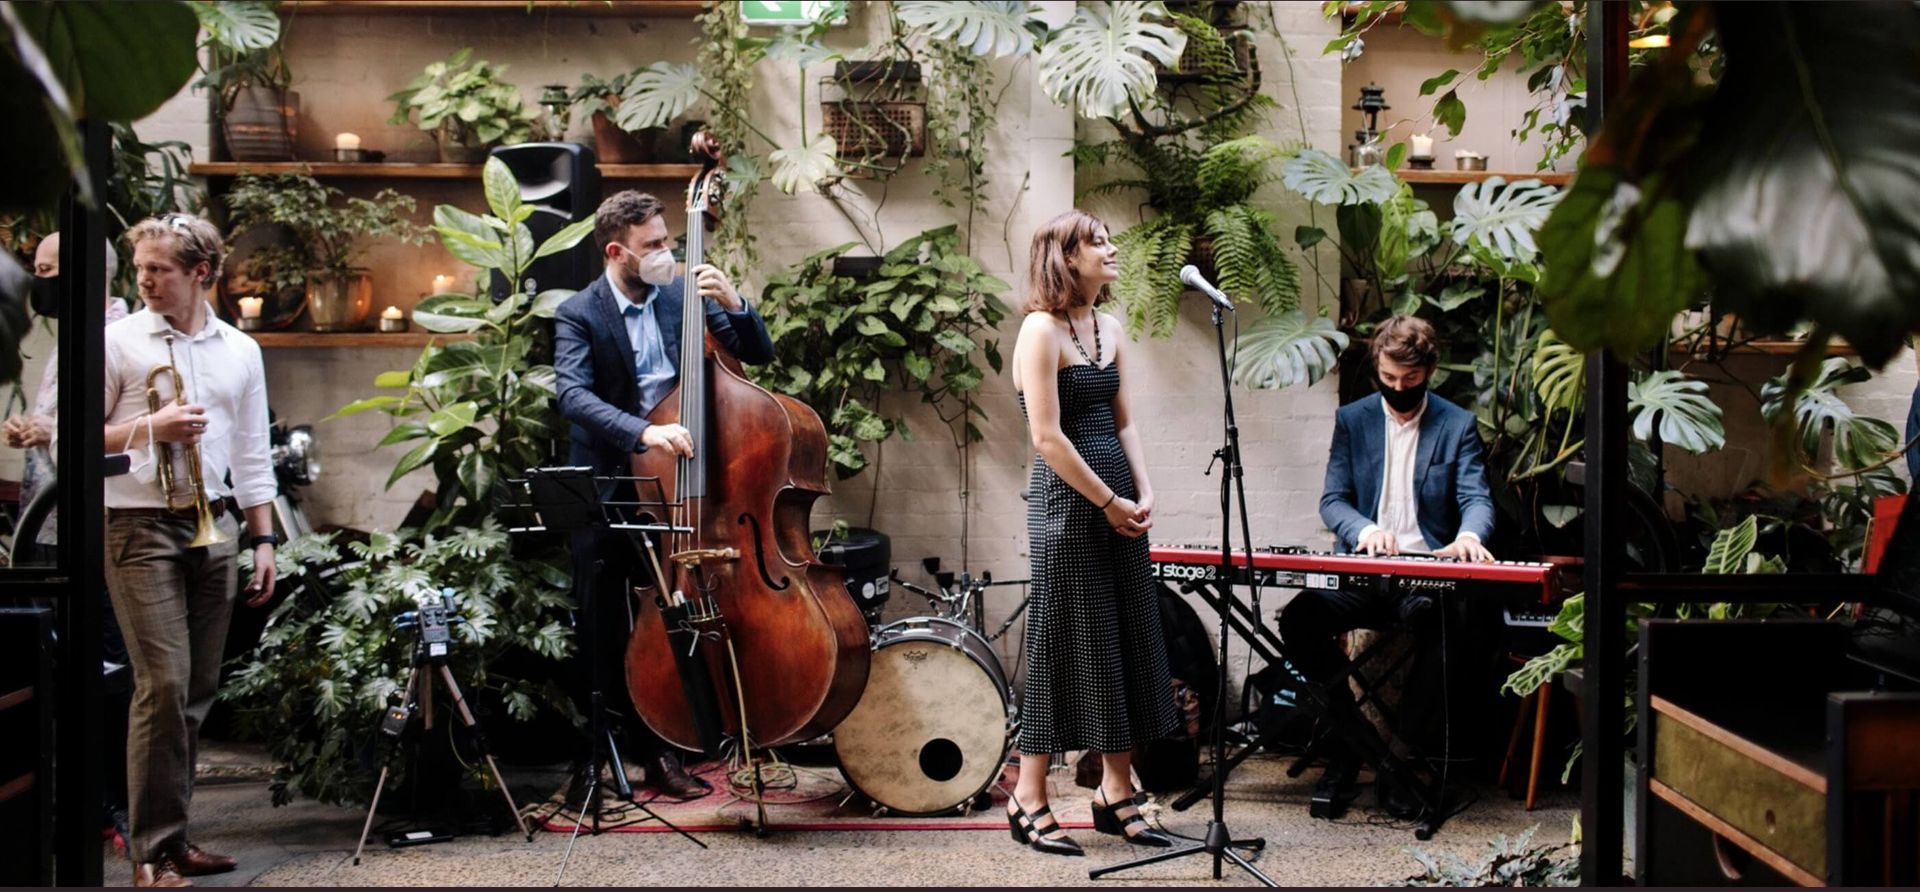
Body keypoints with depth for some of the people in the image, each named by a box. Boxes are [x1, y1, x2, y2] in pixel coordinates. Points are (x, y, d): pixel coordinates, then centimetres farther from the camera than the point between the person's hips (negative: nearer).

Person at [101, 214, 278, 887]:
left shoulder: (240, 350, 12)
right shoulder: (119, 341, 0)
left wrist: (262, 538, 10)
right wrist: (150, 429, -14)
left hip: (214, 529, 4)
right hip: (141, 527, -4)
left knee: (197, 690, 7)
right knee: (163, 685, -11)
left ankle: (173, 835, 16)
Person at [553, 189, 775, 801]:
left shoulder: (684, 295, 4)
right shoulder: (579, 315, -7)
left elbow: (758, 354, 4)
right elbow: (574, 395, -22)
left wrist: (733, 304, -15)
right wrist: (643, 431, -37)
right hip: (608, 494, -3)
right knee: (606, 634, 5)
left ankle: (661, 753, 14)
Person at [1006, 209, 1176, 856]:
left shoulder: (1108, 329, 13)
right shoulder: (1041, 329, -11)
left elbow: (1123, 422, 13)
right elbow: (1048, 437, -16)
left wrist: (1143, 494, 0)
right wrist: (1108, 502, -13)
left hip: (1118, 504, 8)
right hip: (1068, 505, -8)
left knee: (1126, 645, 10)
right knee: (1064, 647, -2)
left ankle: (1116, 796, 19)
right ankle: (1029, 802, 8)